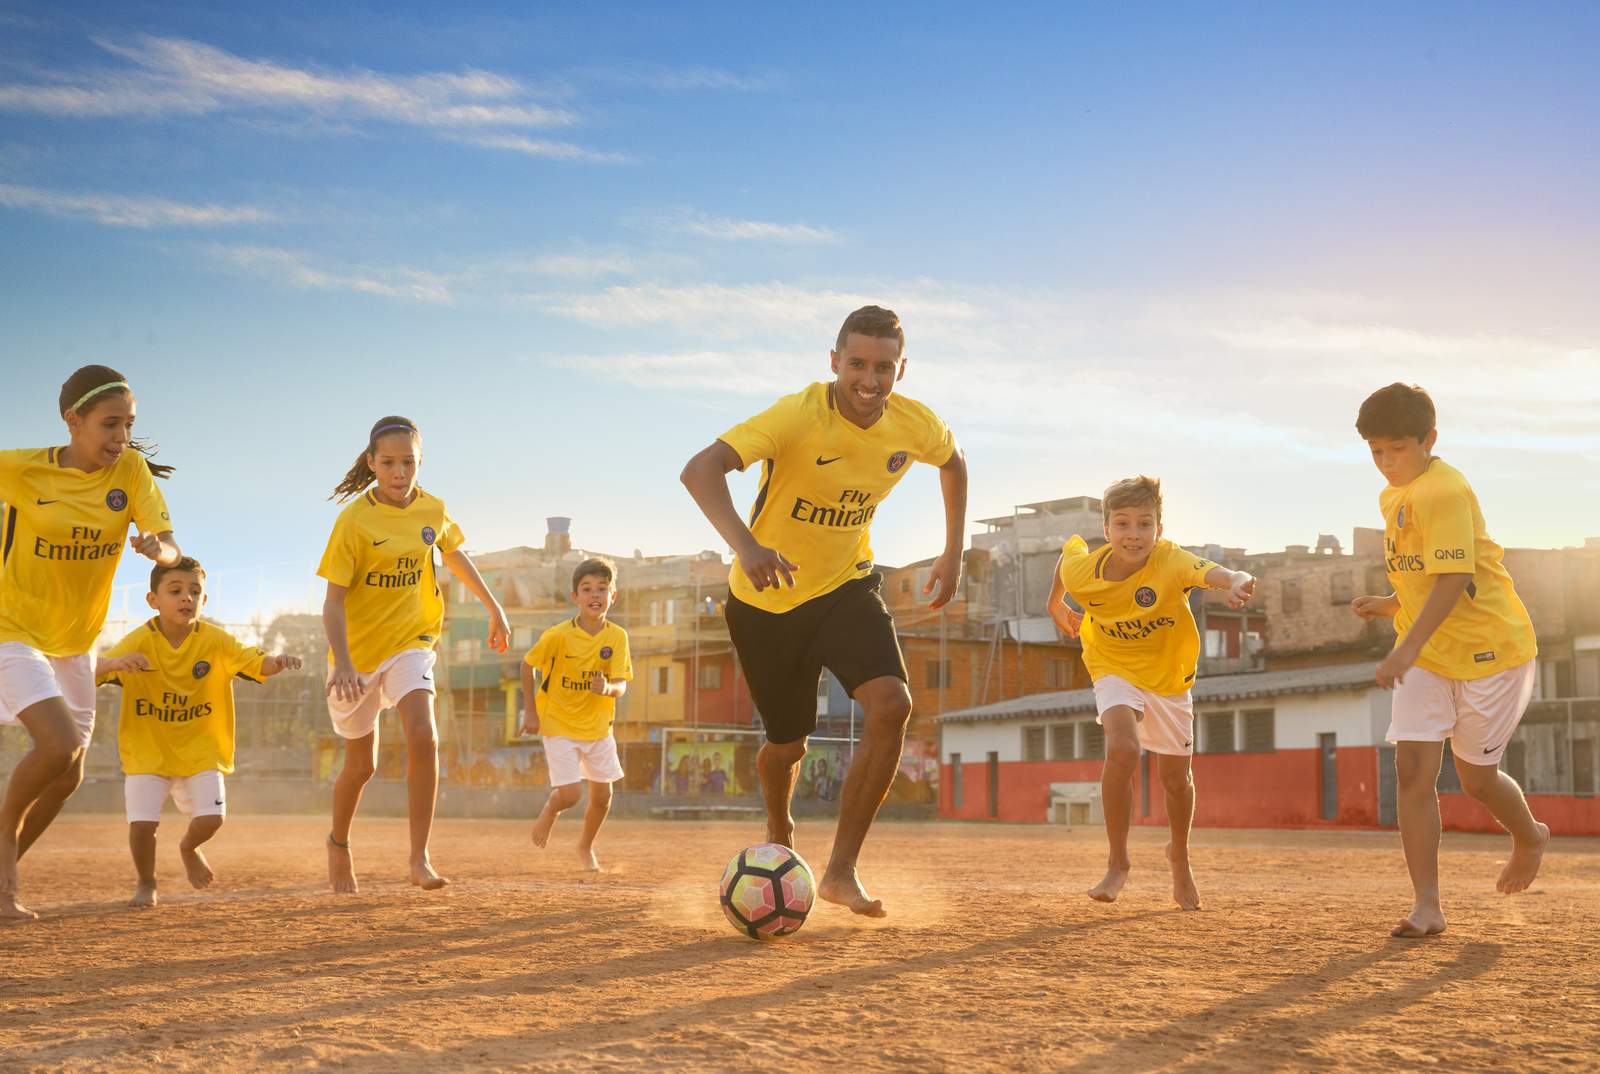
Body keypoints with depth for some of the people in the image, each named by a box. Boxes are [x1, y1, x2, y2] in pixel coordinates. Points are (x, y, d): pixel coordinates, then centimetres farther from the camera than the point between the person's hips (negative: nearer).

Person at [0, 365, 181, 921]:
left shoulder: (131, 470, -9)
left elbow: (172, 550, -19)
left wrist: (157, 548, -40)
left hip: (75, 641, 5)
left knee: (67, 777, 11)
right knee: (59, 744, -25)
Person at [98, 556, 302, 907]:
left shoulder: (215, 641, -9)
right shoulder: (140, 641, -14)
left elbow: (256, 663, -17)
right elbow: (89, 672, -24)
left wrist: (278, 662, -41)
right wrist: (115, 662, -47)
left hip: (200, 749, 1)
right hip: (147, 750, -1)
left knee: (210, 818, -12)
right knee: (142, 823, -14)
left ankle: (188, 848, 27)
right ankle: (146, 884, 18)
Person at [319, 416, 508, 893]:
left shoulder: (433, 510, -3)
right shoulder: (355, 519, -16)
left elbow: (455, 555, 19)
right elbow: (333, 600, -18)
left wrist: (493, 608, 24)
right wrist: (342, 663, -31)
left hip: (410, 642, 2)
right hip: (358, 648, -2)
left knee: (423, 737, -22)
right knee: (361, 763, 10)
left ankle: (420, 859, -17)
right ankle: (338, 844, 39)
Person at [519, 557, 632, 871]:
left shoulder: (617, 636, -10)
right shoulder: (557, 636, -17)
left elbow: (621, 685, -13)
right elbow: (528, 665, -2)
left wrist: (608, 688, -36)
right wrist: (530, 712, -3)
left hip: (598, 726, 4)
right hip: (559, 725, -4)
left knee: (602, 795, 9)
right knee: (569, 795, -13)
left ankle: (585, 847, 36)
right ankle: (550, 810, 24)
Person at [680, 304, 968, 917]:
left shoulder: (916, 426, -13)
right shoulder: (799, 416, -29)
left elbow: (953, 462, 13)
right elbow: (701, 469, -42)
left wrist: (953, 552, 8)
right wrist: (744, 546, -58)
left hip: (846, 585, 3)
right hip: (768, 597, -3)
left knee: (891, 705, -23)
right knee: (788, 742, 11)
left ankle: (841, 871, -12)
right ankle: (779, 834, 48)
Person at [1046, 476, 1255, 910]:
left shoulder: (1170, 561, -30)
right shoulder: (1081, 569, -21)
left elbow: (1212, 572, -52)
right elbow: (1070, 547, 4)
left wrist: (1237, 582, -74)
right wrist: (1055, 604, 16)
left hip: (1169, 678, 1)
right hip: (1116, 671, 0)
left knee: (1176, 779, 13)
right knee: (1122, 748, -28)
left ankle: (1179, 857, 44)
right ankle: (1117, 864, -13)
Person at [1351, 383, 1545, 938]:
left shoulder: (1443, 490, -19)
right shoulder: (1392, 497, 10)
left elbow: (1451, 580, -27)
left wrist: (1408, 647, -35)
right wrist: (1390, 606, 1)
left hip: (1488, 648, -7)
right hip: (1426, 655, 7)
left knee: (1475, 776, 6)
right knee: (1413, 769, -7)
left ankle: (1529, 837, 40)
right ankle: (1427, 906, -5)